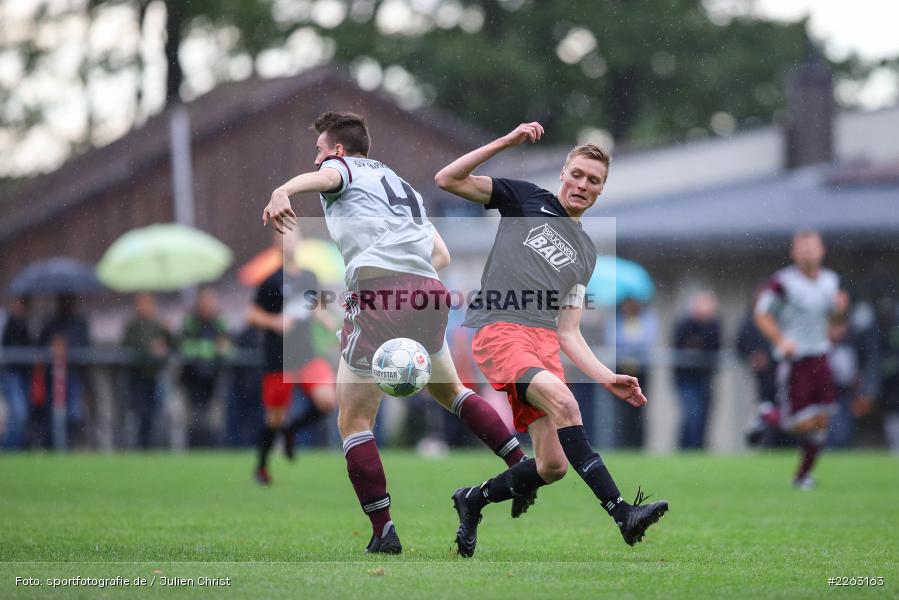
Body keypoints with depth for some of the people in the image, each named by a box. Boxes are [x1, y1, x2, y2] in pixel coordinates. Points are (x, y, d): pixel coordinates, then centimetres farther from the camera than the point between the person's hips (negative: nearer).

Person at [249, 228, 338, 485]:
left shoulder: (309, 277, 9)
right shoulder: (272, 280, -7)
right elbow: (253, 314, -3)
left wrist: (337, 329, 9)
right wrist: (275, 321, -20)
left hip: (306, 355, 4)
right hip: (278, 358, -4)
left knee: (327, 400, -16)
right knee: (275, 417, 3)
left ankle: (291, 432, 10)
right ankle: (261, 467, 26)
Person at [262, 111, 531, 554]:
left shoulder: (342, 166, 13)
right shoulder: (403, 186, 33)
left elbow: (324, 176, -14)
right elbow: (442, 255, 29)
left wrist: (281, 193, -34)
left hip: (376, 290, -7)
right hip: (428, 293, 7)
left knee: (354, 422, 2)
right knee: (449, 391, 32)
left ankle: (383, 533, -3)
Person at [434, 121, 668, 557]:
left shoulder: (585, 253, 24)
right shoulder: (528, 200, 12)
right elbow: (448, 180, 2)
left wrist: (607, 378, 6)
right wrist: (506, 142, -6)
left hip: (544, 340, 6)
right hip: (498, 329, -6)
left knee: (552, 466, -4)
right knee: (563, 402, -31)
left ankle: (472, 501, 23)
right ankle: (622, 513, -37)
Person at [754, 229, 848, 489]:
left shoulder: (830, 280, 8)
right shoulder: (783, 281, -11)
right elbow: (762, 314, -5)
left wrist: (840, 308, -2)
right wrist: (781, 341, -18)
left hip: (820, 357, 6)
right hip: (794, 359, -6)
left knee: (821, 421, 1)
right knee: (802, 424, -9)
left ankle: (803, 474, 17)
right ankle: (768, 416, 22)